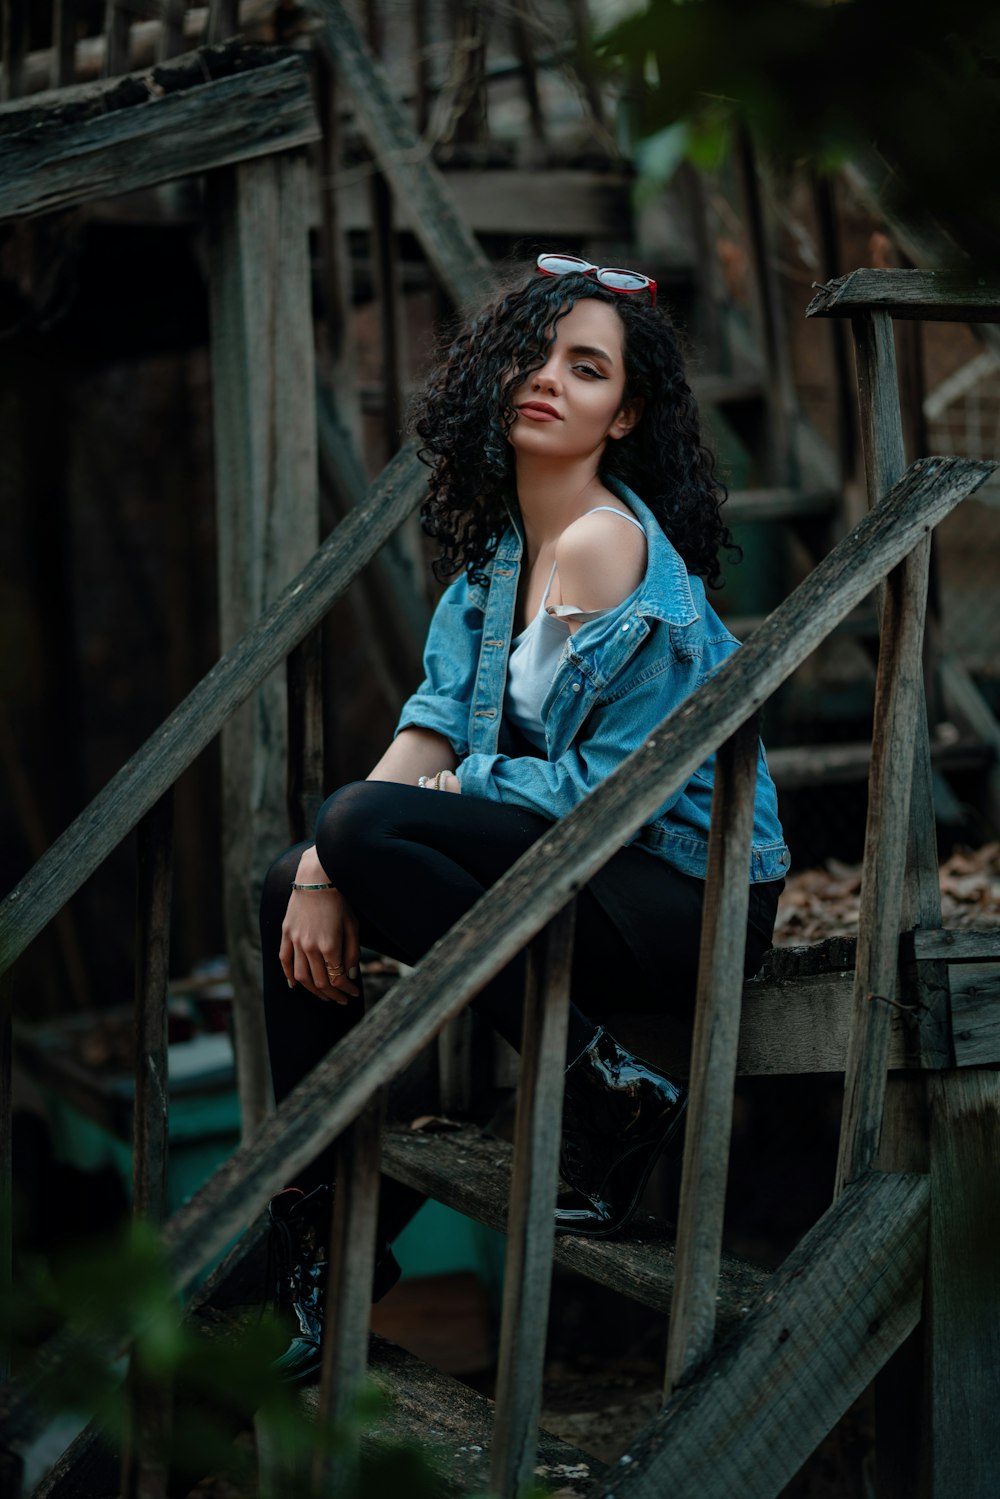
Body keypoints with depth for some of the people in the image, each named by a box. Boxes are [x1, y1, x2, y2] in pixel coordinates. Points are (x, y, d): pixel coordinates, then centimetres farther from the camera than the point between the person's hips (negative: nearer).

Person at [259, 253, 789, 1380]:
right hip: (583, 868, 9)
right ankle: (313, 1237, 7)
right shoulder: (500, 542, 9)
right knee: (289, 891, 2)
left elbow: (605, 784, -20)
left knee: (371, 828, -25)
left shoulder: (604, 541, -19)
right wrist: (325, 868, -11)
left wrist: (356, 836, -10)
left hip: (686, 898, -9)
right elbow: (437, 724, 5)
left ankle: (608, 1095, -15)